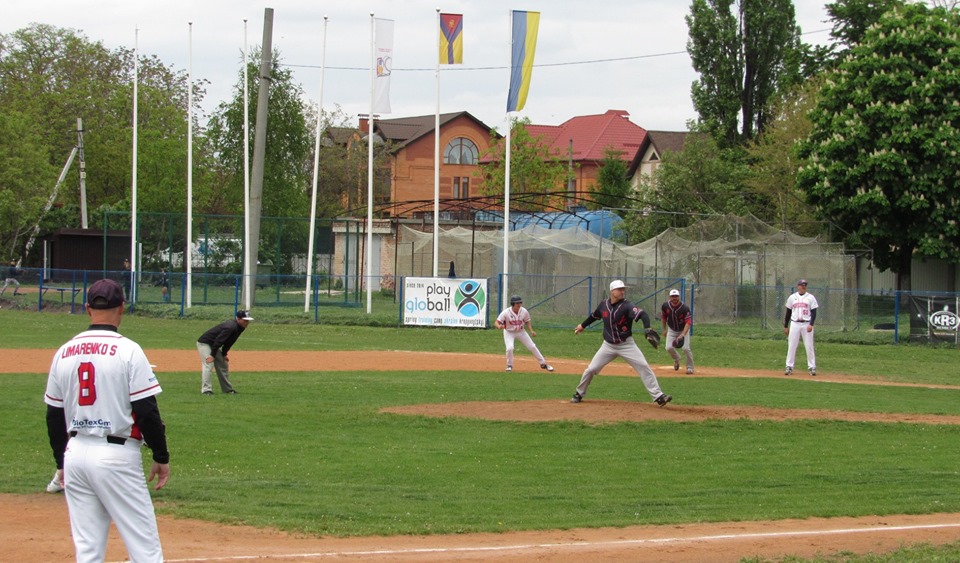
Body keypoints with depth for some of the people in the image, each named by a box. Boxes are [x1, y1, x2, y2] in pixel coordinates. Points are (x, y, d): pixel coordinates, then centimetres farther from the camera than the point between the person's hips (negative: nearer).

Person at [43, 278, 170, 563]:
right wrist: (161, 457, -1)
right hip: (117, 454, -6)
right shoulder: (127, 350, -9)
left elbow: (54, 416, 12)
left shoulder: (64, 353, 8)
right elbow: (146, 411, -11)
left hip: (75, 453, 6)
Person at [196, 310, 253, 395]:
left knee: (223, 365, 14)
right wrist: (212, 355, -30)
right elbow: (218, 341, -31)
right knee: (208, 365, -22)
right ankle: (206, 389, -27)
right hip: (204, 343, -10)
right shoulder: (230, 327, -30)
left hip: (213, 345, 10)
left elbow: (228, 342, 12)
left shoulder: (239, 327, 1)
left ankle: (227, 389, 24)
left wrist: (224, 354, 8)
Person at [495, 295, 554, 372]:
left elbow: (527, 322, 1)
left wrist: (531, 331, -13)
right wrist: (499, 326, -47)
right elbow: (497, 322, -24)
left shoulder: (524, 311, -16)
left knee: (532, 347, 3)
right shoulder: (506, 313, -25)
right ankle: (509, 365, 2)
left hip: (521, 332, 3)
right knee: (510, 348, -24)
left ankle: (543, 364, 18)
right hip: (509, 332, -3)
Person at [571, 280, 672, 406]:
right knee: (591, 369, 1)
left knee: (644, 367, -14)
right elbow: (594, 316, 20)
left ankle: (658, 396, -12)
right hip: (608, 346, 3)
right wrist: (582, 326, 33)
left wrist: (648, 329, -51)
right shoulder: (604, 305, -2)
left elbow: (642, 314, -32)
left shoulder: (627, 306, -16)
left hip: (626, 345, -3)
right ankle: (579, 394, 22)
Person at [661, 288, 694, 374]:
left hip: (683, 330, -3)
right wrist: (664, 329, 10)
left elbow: (688, 322, -32)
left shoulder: (684, 308, -27)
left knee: (685, 348, -18)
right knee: (669, 348, -11)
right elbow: (663, 317, 5)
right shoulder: (665, 306, -15)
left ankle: (690, 367, 3)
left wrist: (683, 335, -44)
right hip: (672, 330, 3)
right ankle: (677, 360, 23)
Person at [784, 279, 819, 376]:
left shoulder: (811, 298, 4)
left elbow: (814, 312, -1)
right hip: (795, 324, 2)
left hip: (807, 324, -2)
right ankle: (789, 367, 4)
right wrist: (785, 326, 11)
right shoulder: (792, 297, 10)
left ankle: (812, 367, 2)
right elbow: (788, 313, 14)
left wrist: (811, 324, -15)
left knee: (809, 346, -3)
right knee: (791, 346, 0)